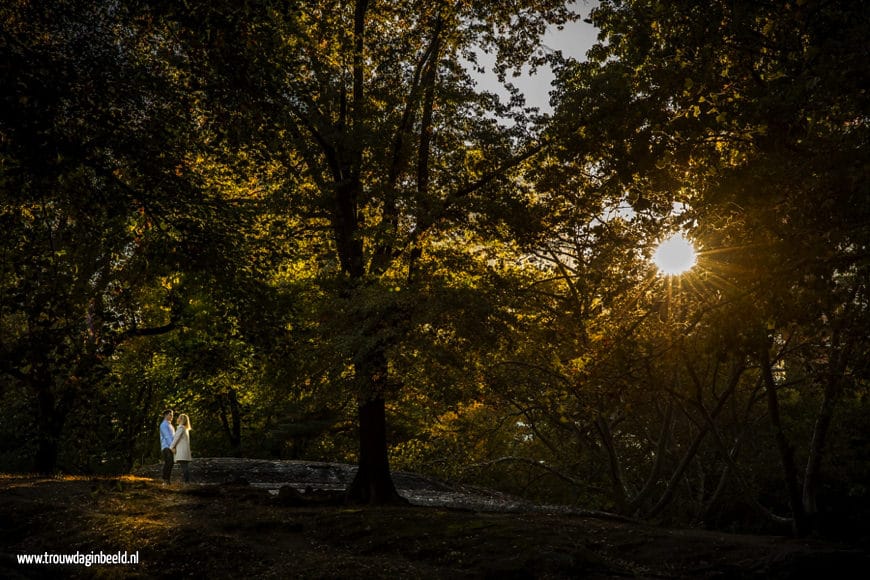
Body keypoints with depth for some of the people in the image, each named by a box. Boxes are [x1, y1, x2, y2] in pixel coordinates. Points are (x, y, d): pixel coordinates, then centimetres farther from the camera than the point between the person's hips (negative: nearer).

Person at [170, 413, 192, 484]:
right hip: (185, 452, 9)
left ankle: (186, 482, -15)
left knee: (184, 468, -12)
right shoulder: (185, 429, 21)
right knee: (186, 468, 5)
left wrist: (171, 447, -1)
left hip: (182, 451, -9)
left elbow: (176, 438, -10)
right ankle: (188, 482, 3)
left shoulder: (181, 428, -7)